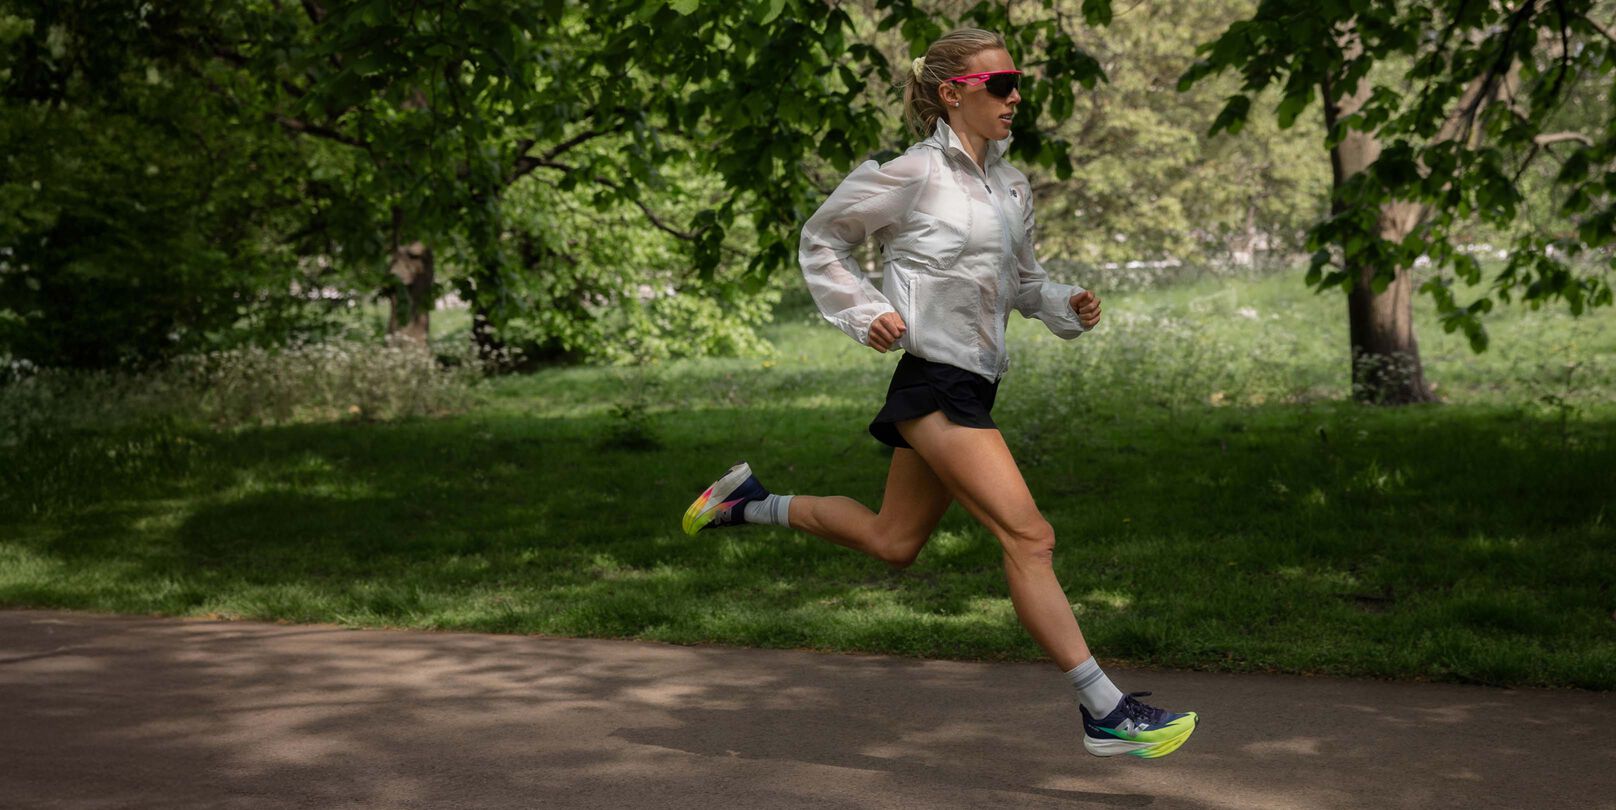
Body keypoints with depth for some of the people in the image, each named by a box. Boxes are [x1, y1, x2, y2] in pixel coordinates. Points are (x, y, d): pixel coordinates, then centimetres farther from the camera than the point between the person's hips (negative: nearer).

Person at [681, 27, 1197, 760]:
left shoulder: (1012, 188, 12)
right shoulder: (915, 175, -8)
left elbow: (1022, 280, 24)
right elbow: (820, 240, 3)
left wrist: (1068, 307, 4)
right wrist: (865, 314, -9)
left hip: (971, 383, 9)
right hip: (933, 377, -9)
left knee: (892, 541, 19)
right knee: (1029, 536, -14)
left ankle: (751, 503, 35)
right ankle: (1106, 712, -12)